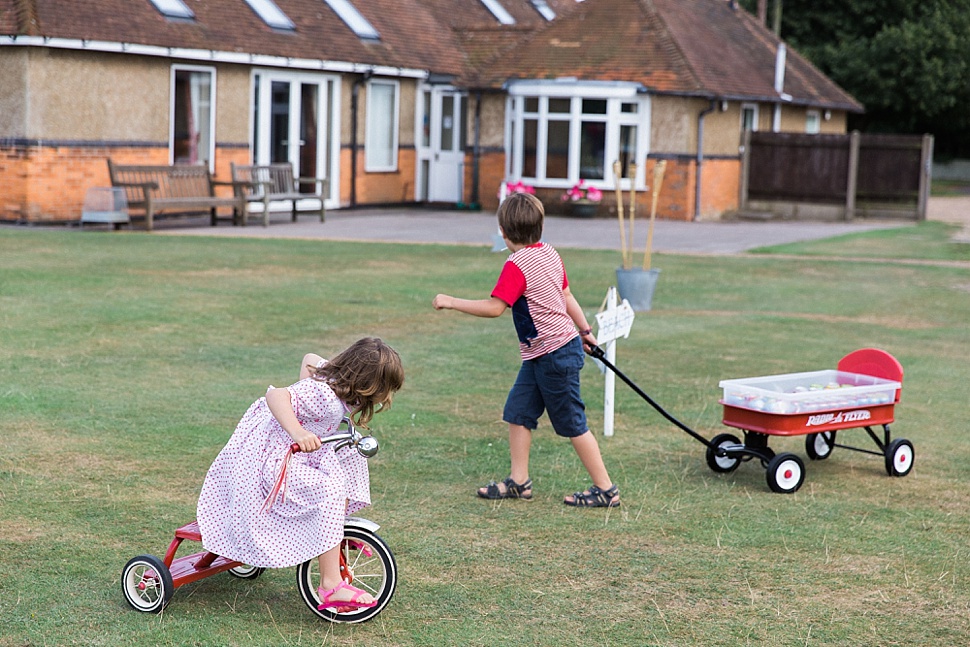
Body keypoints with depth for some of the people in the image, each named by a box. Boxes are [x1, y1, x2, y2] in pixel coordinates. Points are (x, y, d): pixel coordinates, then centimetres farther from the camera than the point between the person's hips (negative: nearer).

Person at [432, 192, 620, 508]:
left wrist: (451, 302, -15)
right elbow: (567, 296, 16)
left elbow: (494, 307, -23)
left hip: (554, 355, -9)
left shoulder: (517, 265, -19)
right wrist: (584, 330, 28)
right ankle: (519, 481, 17)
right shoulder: (549, 254, 7)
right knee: (518, 412, 12)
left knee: (572, 423, 0)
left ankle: (606, 489, 9)